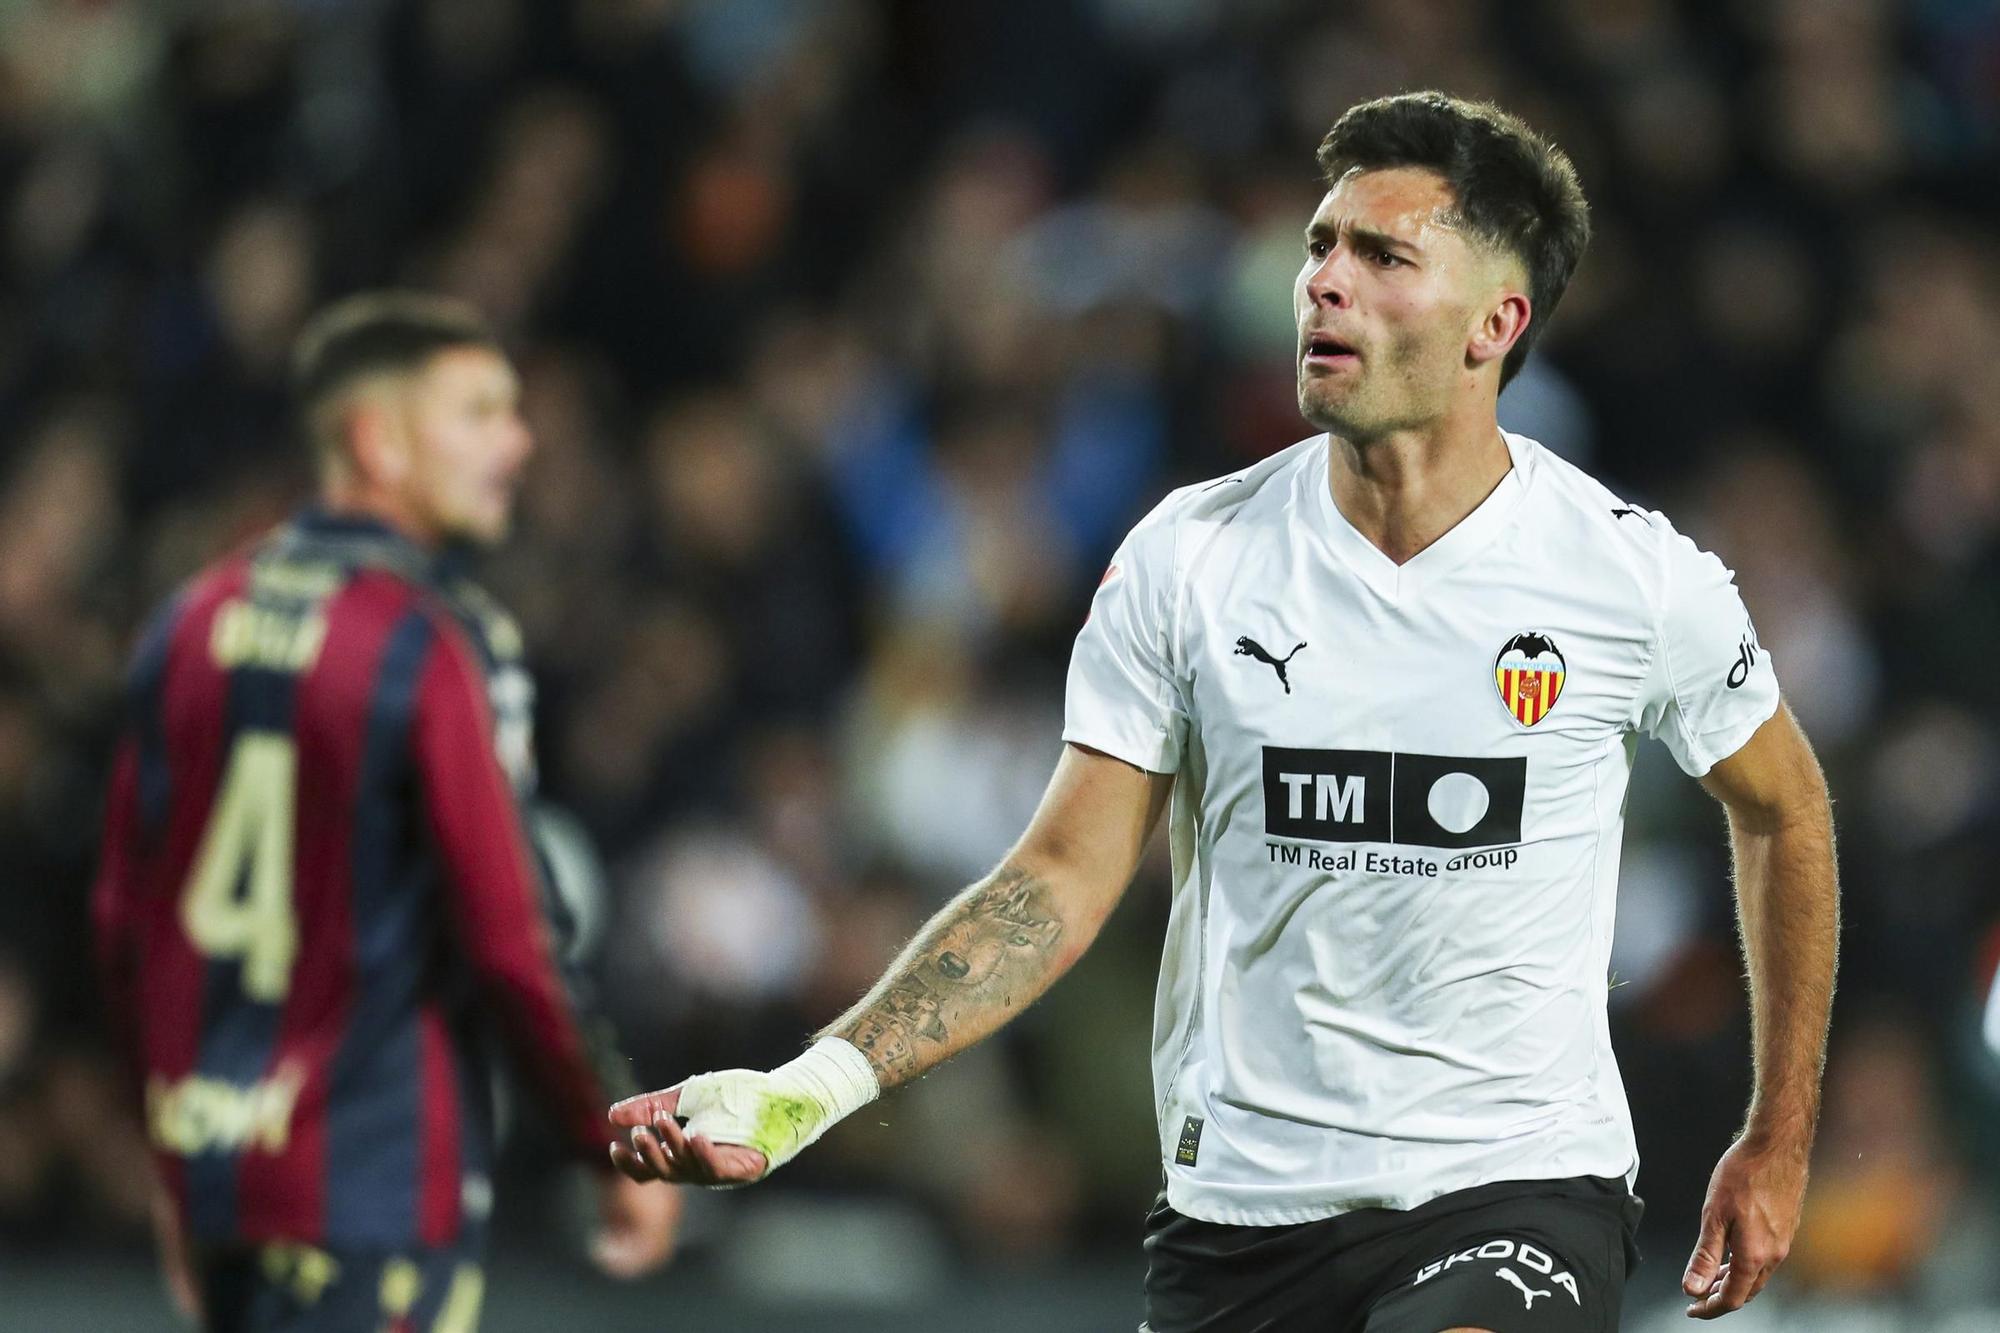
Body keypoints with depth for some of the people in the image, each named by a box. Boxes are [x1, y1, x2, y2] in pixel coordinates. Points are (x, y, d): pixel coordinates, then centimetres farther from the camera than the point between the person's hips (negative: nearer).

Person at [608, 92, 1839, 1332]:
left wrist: (1778, 1144, 15)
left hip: (1521, 1193, -3)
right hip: (1236, 1214, 3)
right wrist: (808, 1088, -14)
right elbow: (1060, 881, -1)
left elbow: (1784, 809, 13)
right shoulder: (1186, 557, -1)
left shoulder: (1640, 574, -4)